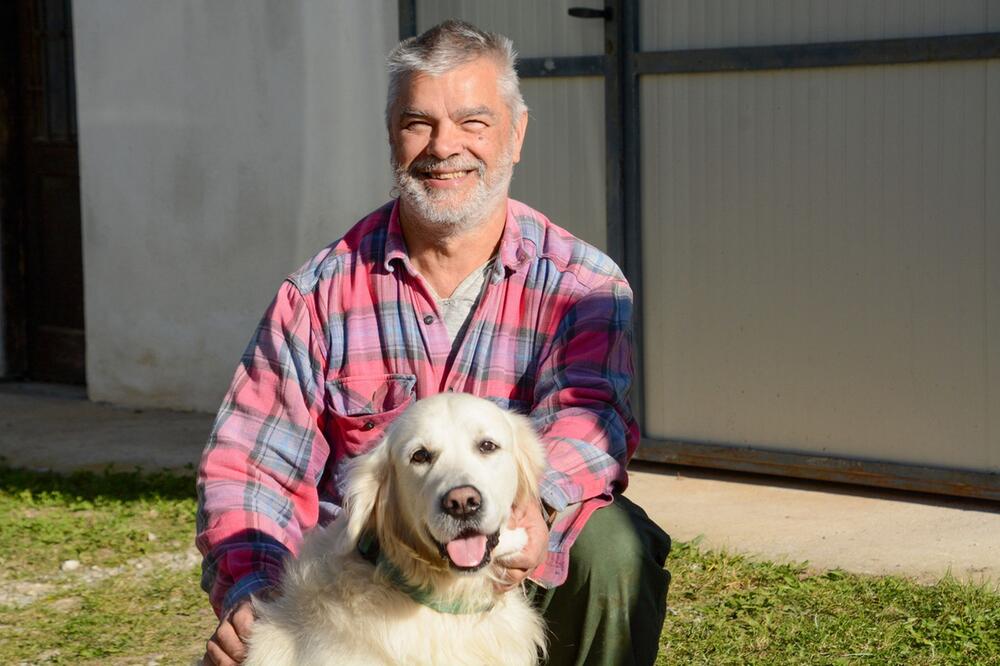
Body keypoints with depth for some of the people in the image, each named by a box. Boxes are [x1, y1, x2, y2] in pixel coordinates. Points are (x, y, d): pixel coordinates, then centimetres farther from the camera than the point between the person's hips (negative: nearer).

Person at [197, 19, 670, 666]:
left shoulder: (582, 284, -3)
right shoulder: (321, 292, 0)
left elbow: (586, 415, -21)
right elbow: (249, 466, -2)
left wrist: (537, 508, -44)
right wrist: (248, 593, -22)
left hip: (520, 576, 0)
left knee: (613, 546, -30)